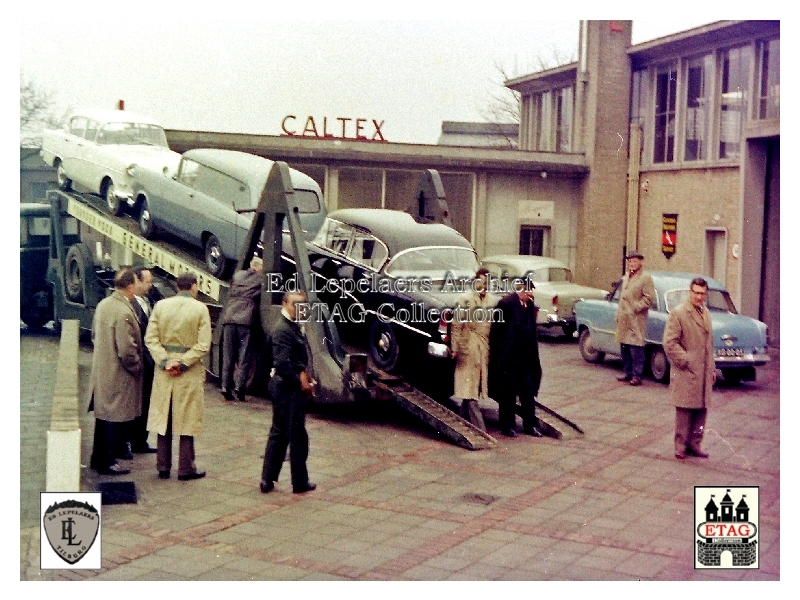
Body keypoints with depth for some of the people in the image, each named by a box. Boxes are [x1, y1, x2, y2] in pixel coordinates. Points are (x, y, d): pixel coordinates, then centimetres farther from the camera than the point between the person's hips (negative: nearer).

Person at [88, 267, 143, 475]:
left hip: (101, 371, 9)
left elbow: (95, 334, 15)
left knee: (103, 417, 20)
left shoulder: (103, 305, 2)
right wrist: (137, 367, -8)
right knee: (116, 420, 4)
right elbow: (127, 351, -24)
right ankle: (107, 462, 13)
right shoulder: (124, 313, -25)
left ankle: (98, 459, 31)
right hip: (119, 377, -9)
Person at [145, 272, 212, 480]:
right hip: (190, 374, -3)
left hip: (164, 371, 3)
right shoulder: (200, 309, -8)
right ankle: (186, 468, 10)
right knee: (186, 420, 5)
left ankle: (163, 467, 17)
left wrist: (165, 361, -8)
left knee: (163, 419, 12)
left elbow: (151, 338, -4)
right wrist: (182, 363, -11)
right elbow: (203, 345, -13)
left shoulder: (160, 306, 0)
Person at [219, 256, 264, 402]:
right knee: (244, 356, 1)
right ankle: (239, 385, -8)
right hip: (245, 319, -4)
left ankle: (225, 386, 6)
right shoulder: (261, 280, 5)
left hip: (228, 317, 4)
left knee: (228, 355, 9)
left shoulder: (238, 275, 18)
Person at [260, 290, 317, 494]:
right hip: (288, 388, -10)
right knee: (297, 435, 2)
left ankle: (268, 480, 21)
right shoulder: (282, 330, -19)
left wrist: (303, 373, 1)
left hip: (286, 387, 10)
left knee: (279, 433, 15)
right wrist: (300, 382, -16)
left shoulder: (293, 326, 12)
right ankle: (300, 482, 13)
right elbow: (282, 364, -26)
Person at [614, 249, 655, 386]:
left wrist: (635, 308, -15)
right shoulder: (626, 276, 17)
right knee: (624, 347, 12)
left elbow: (648, 298, -11)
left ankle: (637, 375, -3)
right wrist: (618, 314, 19)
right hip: (623, 319, 8)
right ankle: (627, 372, 21)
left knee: (636, 349, -7)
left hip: (636, 319, -8)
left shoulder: (645, 277, -7)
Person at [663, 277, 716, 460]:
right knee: (684, 411, -2)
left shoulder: (705, 313, 15)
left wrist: (712, 368, 19)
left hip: (704, 373, 7)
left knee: (701, 410, 7)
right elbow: (669, 343, -13)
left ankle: (694, 444, 17)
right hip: (686, 373, -7)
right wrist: (687, 361, -15)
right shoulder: (678, 313, -9)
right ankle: (680, 446, 7)